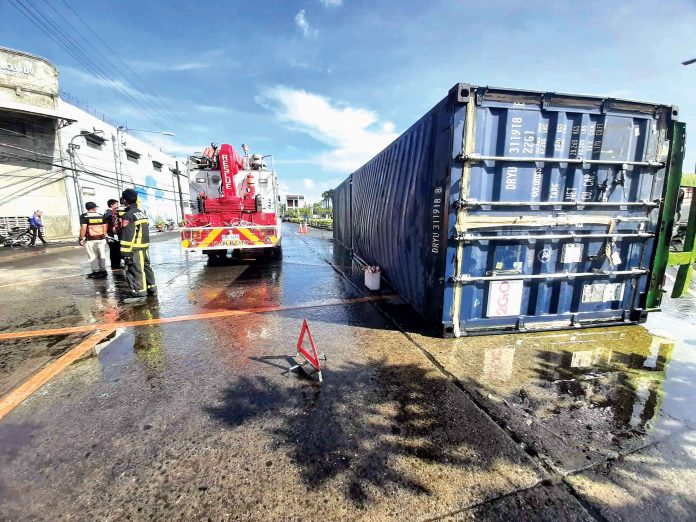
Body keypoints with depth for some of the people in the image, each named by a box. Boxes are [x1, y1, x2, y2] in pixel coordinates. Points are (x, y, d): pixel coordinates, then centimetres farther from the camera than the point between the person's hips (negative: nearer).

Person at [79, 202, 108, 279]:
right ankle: (103, 270, 15)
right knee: (102, 255, 11)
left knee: (93, 256, 4)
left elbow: (83, 228, -12)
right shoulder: (101, 216, 6)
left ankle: (96, 272, 8)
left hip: (90, 239, -3)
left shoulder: (84, 216, -5)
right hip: (101, 238, 3)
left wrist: (81, 238, -6)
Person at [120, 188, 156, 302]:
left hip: (135, 248, -8)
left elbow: (127, 236, -18)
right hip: (145, 245, 8)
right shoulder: (142, 212, 11)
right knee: (146, 267, 16)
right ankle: (151, 288, 24)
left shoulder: (128, 215, -14)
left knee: (135, 270, -3)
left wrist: (125, 251, -16)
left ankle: (139, 293, -1)